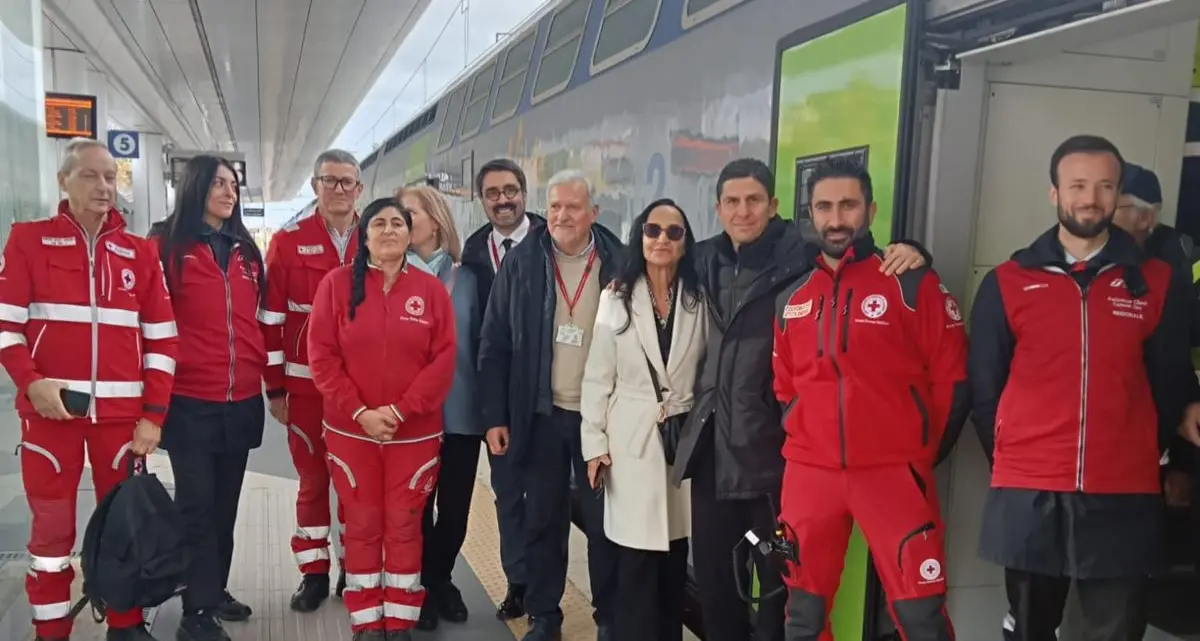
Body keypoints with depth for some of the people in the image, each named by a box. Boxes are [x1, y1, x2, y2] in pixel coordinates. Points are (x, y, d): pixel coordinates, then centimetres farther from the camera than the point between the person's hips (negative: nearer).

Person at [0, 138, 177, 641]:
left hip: (121, 413, 2)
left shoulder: (140, 253, 8)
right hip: (50, 410, -2)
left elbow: (162, 338, 6)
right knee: (52, 526, 6)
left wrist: (154, 414, 0)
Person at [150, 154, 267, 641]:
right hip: (190, 398, -5)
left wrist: (270, 377, 14)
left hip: (242, 399, 5)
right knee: (196, 503, 1)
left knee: (226, 501, 14)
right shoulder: (168, 245, -3)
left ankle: (217, 589, 28)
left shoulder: (246, 251, 13)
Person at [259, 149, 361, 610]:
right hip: (307, 386, -1)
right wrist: (275, 388, -2)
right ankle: (314, 572, 21)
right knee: (312, 479, 8)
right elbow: (271, 318, 0)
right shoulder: (288, 242, 0)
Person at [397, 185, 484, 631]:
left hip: (462, 410, 2)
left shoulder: (466, 278, 6)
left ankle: (440, 578, 31)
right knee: (417, 506, 8)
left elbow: (479, 341, 8)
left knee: (456, 507, 9)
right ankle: (422, 584, 26)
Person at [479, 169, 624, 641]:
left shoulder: (618, 264, -4)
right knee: (543, 522, 12)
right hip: (541, 415, 1)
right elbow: (494, 345, 0)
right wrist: (494, 416, -3)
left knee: (604, 522, 10)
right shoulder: (521, 263, -1)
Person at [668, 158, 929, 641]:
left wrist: (909, 253, -26)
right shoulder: (706, 261, 9)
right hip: (711, 445, 6)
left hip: (771, 447, -5)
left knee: (779, 578, 8)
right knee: (711, 574, 17)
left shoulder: (801, 256, -9)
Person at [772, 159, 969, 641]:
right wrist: (802, 442, 11)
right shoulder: (791, 298, 10)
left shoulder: (914, 286, -4)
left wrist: (922, 456, 2)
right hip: (808, 474, 4)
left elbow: (952, 380, -2)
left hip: (893, 472, -4)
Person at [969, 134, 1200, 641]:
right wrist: (1009, 464, 7)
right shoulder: (1007, 282, 3)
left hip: (1124, 499, 0)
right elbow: (983, 388, 5)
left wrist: (1144, 460, 10)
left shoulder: (1157, 283, 6)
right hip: (1027, 496, 0)